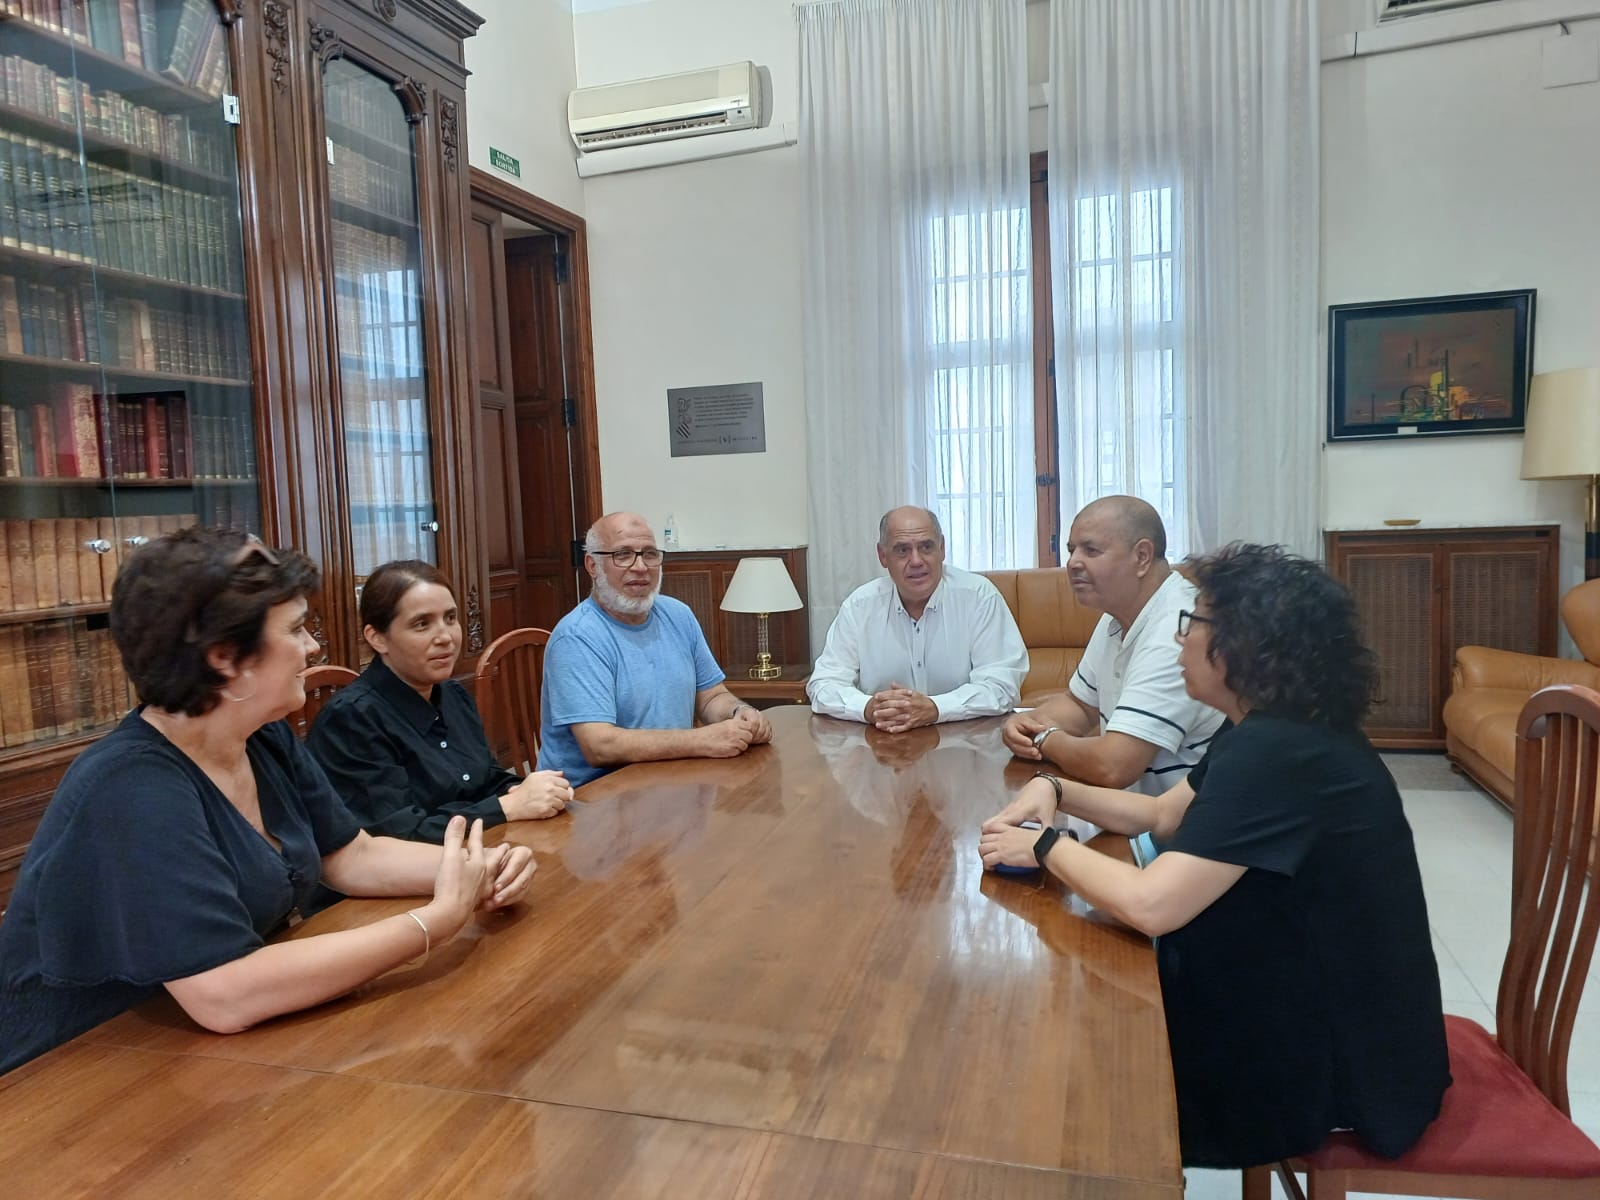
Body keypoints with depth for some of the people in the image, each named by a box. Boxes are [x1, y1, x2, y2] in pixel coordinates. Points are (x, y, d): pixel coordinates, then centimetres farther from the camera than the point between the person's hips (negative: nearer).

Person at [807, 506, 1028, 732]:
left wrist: (934, 709, -27)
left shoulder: (979, 595, -7)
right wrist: (869, 709, -23)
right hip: (882, 741, 1)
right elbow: (823, 685, -2)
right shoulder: (859, 605, 0)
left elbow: (1001, 685, -12)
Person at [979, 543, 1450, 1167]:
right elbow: (1164, 815, 12)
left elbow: (1149, 904, -36)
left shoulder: (1277, 751, -30)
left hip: (1341, 1062, -8)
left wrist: (1046, 845, -20)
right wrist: (1056, 790, -3)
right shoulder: (1273, 729, 2)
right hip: (1316, 1009, 9)